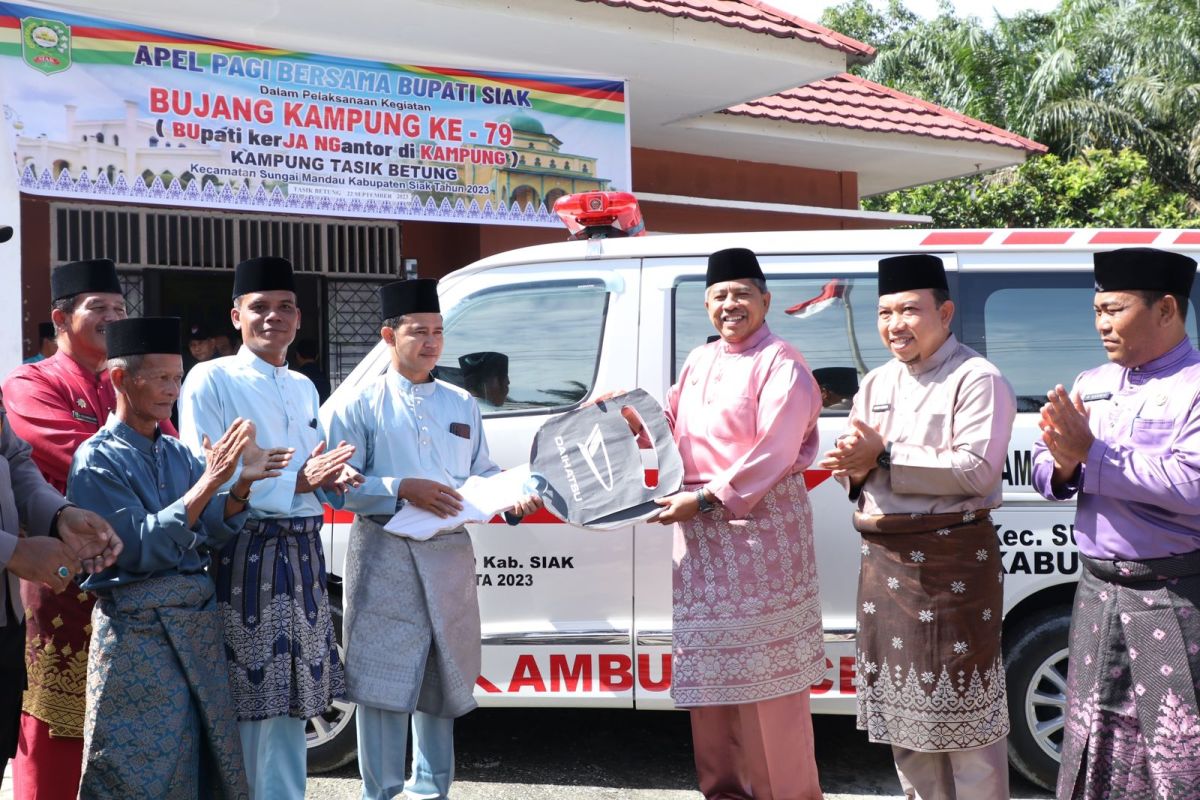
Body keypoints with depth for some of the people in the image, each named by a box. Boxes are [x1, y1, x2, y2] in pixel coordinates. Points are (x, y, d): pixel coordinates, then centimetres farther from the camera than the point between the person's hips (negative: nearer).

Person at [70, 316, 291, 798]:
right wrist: (209, 482, -23)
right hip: (138, 629, -6)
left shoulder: (178, 454, 10)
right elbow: (141, 549, -18)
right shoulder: (97, 459, -9)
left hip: (198, 620, 6)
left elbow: (208, 536, 5)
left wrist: (241, 487, -12)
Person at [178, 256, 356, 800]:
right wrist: (297, 481, -21)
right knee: (246, 701, -3)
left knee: (291, 700, 13)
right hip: (243, 557, -7)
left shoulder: (304, 387, 16)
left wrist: (332, 479, -2)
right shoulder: (211, 380, -6)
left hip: (302, 556, 7)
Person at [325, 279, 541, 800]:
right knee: (382, 679, -3)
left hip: (450, 555, 5)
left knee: (443, 677, 13)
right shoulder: (361, 405, -1)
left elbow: (482, 475, 14)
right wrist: (403, 490, -18)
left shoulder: (461, 405, 14)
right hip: (384, 555, -4)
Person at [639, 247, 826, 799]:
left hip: (762, 528, -8)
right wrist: (634, 418, 0)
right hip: (700, 530, 8)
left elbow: (773, 454, -18)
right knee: (709, 667, 13)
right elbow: (672, 428, 20)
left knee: (767, 673, -3)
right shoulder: (698, 362, 14)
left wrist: (705, 500, -20)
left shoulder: (781, 366, -10)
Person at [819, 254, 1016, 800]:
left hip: (953, 559, -7)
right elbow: (854, 466, 15)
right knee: (902, 699, 15)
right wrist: (857, 466, -10)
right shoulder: (875, 384, 15)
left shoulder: (977, 380, -9)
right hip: (884, 558, 8)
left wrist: (885, 458, -19)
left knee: (963, 707, -2)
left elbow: (978, 470, -20)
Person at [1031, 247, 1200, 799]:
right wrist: (1064, 463, -13)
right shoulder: (1091, 384, 11)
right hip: (1098, 590, 7)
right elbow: (1044, 473, 10)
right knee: (1095, 748, 16)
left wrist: (1091, 454, -21)